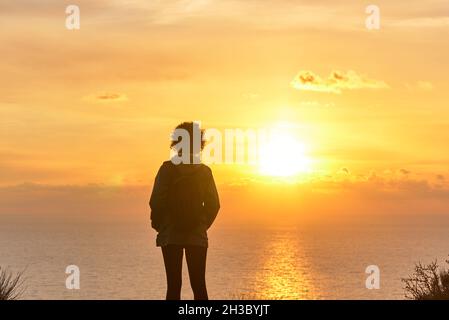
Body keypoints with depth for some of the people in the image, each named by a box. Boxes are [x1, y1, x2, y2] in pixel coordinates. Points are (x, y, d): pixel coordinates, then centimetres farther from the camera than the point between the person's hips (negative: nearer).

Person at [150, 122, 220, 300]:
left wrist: (158, 225, 6)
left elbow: (157, 201, -10)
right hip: (197, 236, 2)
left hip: (171, 234, -2)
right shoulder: (204, 171, 3)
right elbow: (213, 204, 2)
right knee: (199, 285, 5)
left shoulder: (168, 168, -6)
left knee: (174, 285, -1)